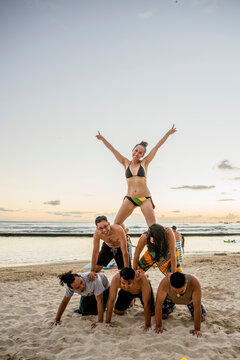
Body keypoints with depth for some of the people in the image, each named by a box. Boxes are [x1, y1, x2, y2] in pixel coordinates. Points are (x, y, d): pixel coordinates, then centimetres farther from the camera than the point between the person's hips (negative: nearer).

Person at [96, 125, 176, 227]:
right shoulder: (126, 163, 9)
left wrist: (168, 133, 5)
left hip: (145, 199, -2)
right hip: (129, 199, 2)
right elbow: (113, 149, 12)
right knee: (116, 224, -5)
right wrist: (102, 138, 15)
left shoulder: (144, 163, 4)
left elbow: (157, 147, 3)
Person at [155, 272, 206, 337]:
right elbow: (158, 304, -35)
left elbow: (197, 307, -41)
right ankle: (172, 305, 26)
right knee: (163, 316, -6)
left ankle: (189, 304, 25)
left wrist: (197, 329, -38)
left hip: (189, 298, 0)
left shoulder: (194, 283, -45)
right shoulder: (165, 282, -43)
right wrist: (158, 326, -31)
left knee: (202, 317, -5)